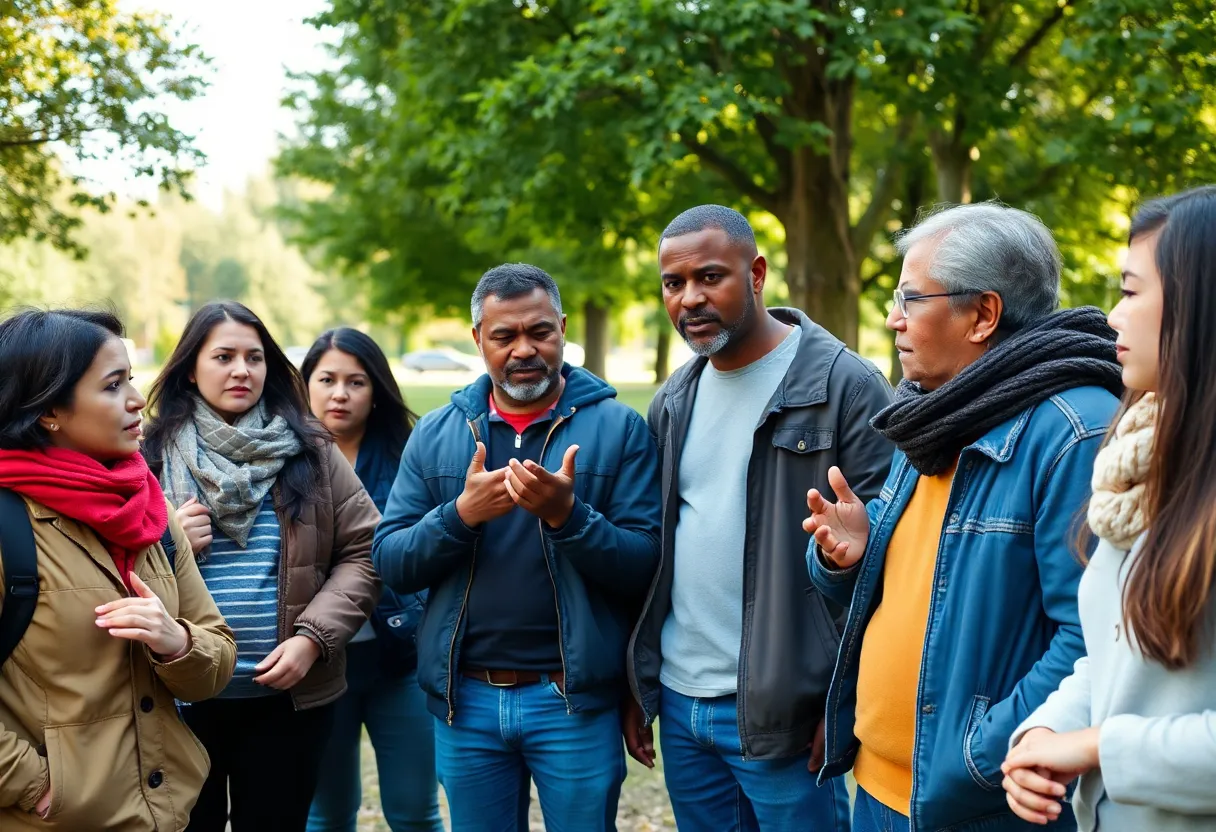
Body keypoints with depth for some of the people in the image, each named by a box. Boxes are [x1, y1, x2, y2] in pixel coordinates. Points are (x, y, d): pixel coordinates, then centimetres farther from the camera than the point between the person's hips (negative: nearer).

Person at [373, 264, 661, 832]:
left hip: (576, 699, -2)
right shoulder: (434, 434, 6)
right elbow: (389, 562, 1)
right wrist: (461, 514, -16)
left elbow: (647, 567, -8)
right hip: (466, 699, 3)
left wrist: (568, 515, -24)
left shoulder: (618, 428, -3)